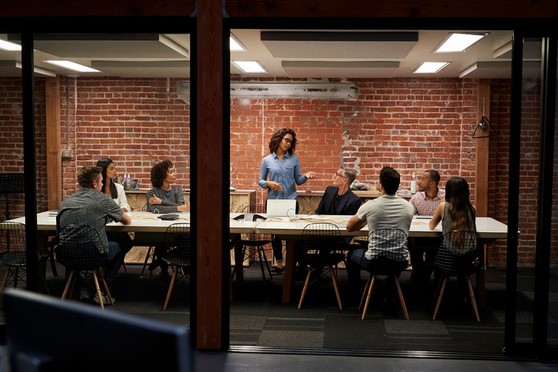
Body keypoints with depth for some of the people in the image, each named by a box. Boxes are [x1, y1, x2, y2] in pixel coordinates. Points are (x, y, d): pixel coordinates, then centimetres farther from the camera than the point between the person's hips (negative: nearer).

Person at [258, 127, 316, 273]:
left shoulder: (294, 159, 4)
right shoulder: (267, 160, 2)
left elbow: (298, 181, 5)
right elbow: (260, 181, 5)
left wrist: (306, 176, -15)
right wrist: (269, 183, -15)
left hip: (291, 201, 0)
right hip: (273, 201, 0)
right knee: (275, 232, 7)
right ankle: (279, 263, 18)